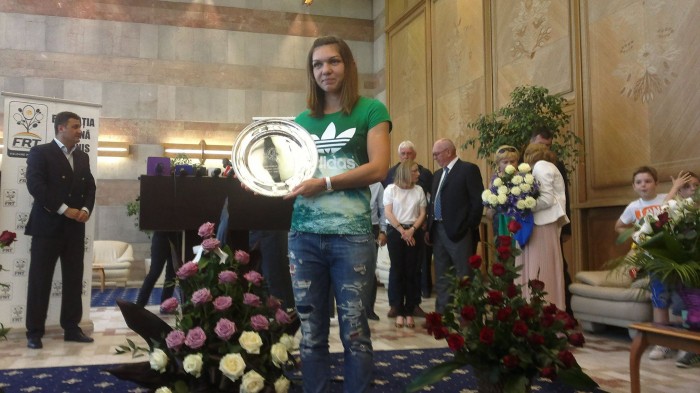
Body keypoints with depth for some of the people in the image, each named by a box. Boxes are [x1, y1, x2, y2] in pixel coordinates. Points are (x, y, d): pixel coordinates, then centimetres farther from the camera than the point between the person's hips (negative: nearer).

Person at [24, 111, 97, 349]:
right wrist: (64, 209, -18)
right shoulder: (40, 152, -3)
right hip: (47, 226, -6)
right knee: (40, 280, 0)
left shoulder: (82, 157, 16)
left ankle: (71, 328, 15)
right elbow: (35, 185, -14)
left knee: (74, 279, 7)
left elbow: (90, 186, 14)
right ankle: (34, 332, 7)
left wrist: (86, 209, -6)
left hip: (75, 228, 6)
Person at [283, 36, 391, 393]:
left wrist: (325, 183, -18)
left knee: (354, 331, 3)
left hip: (351, 235, -4)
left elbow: (378, 168, -8)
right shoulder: (302, 120, 15)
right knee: (311, 332, 9)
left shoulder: (370, 111, 4)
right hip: (304, 235, 4)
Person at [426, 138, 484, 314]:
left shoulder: (469, 169, -6)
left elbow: (478, 200, -11)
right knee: (442, 277, 13)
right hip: (438, 231, 8)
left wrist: (469, 227, -12)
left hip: (459, 232, -8)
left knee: (464, 277, -2)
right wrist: (429, 228, 11)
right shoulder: (438, 174, 17)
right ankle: (442, 313, 22)